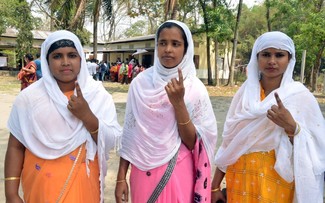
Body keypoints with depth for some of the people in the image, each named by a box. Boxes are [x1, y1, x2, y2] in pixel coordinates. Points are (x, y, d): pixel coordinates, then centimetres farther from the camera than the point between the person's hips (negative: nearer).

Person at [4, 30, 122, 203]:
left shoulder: (98, 95, -5)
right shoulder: (29, 97, -7)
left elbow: (110, 143, -9)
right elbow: (16, 147, -3)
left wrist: (87, 116, -23)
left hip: (83, 185, 1)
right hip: (40, 186, 0)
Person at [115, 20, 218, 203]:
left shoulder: (195, 88, -8)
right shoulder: (140, 83, -4)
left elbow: (192, 143, -11)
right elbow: (129, 132, 1)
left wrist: (178, 103, -21)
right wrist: (121, 177, 2)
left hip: (178, 174, -1)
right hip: (144, 173, 1)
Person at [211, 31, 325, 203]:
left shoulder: (301, 97, -8)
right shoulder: (245, 93, -2)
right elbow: (229, 142, 1)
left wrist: (291, 127, -25)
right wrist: (215, 186, 3)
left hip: (277, 183, -2)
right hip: (240, 180, 2)